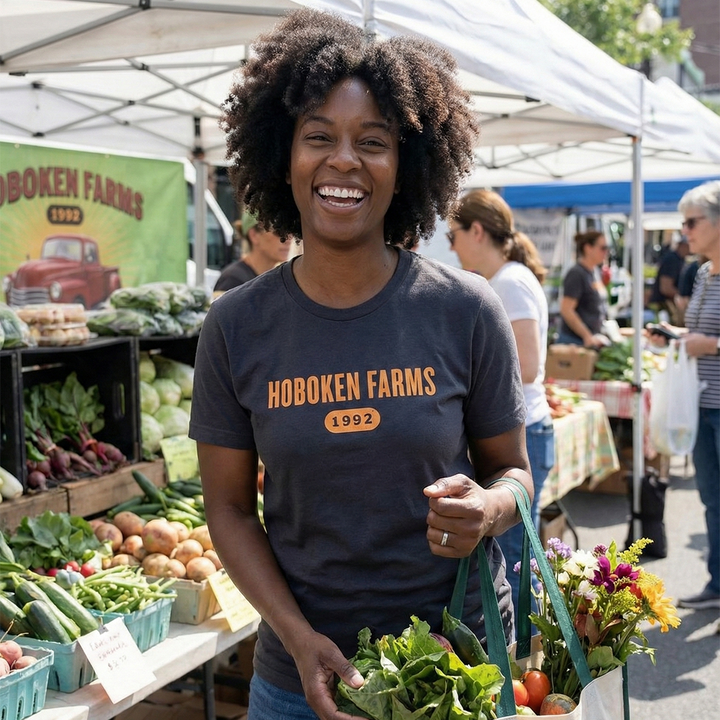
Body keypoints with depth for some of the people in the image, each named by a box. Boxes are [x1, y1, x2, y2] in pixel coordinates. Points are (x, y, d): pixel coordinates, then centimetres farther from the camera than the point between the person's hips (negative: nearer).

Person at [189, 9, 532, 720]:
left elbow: (511, 468, 2)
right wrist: (297, 636, -13)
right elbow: (229, 506, 0)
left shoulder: (466, 312, -9)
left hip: (465, 660, 0)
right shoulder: (236, 326, -6)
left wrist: (489, 509, -20)